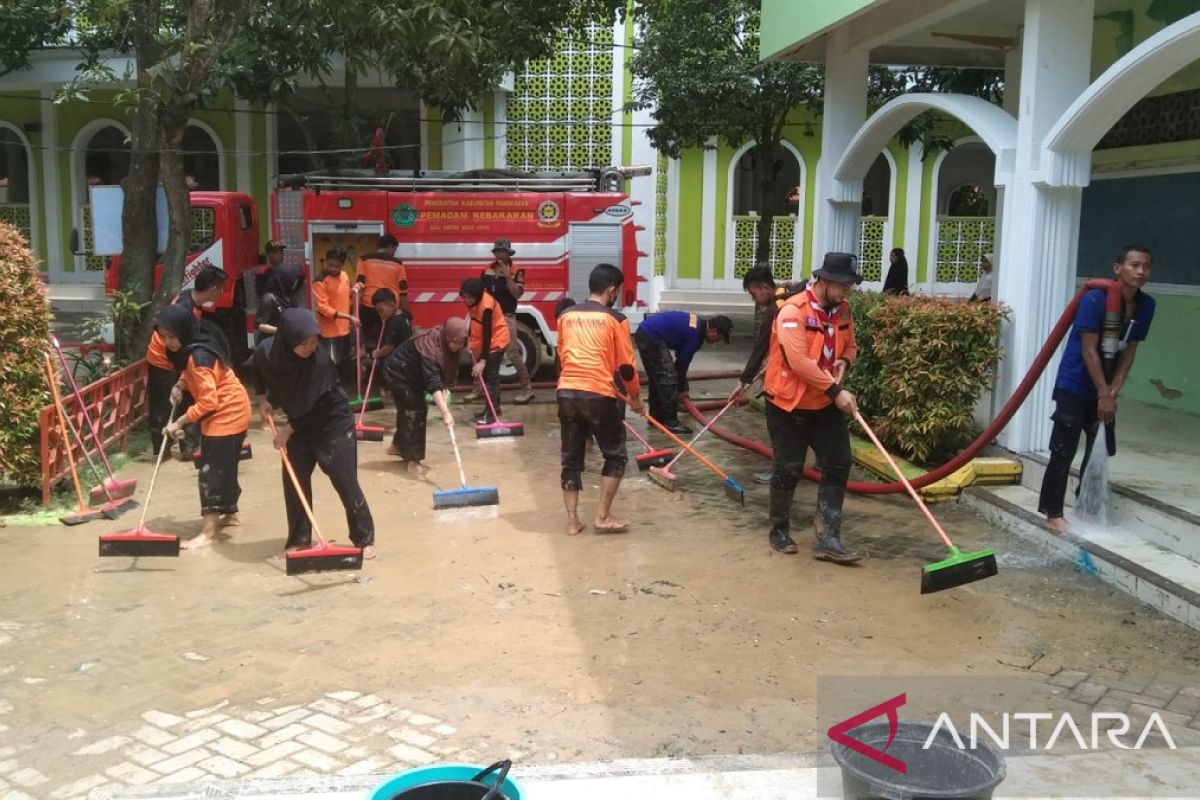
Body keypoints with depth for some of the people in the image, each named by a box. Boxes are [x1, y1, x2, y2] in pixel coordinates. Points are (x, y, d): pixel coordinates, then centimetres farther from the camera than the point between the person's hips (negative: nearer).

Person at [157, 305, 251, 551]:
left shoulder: (199, 356, -27)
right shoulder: (191, 349, 2)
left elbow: (208, 402, -29)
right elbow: (192, 372, 22)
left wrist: (179, 422, -26)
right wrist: (180, 385, 2)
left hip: (228, 413, -10)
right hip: (229, 411, 10)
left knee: (213, 470, -10)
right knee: (223, 466, 20)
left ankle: (208, 532, -9)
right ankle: (230, 513, 35)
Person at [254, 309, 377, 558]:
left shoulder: (320, 359, -31)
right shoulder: (267, 352, -17)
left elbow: (317, 407, -23)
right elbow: (259, 373, 10)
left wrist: (288, 430, -15)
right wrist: (263, 398, -3)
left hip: (333, 423, -5)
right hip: (300, 423, 5)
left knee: (346, 483, -6)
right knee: (293, 481, 6)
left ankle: (365, 539, 5)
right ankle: (299, 539, 20)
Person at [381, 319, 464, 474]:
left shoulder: (446, 344, -13)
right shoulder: (430, 345, -38)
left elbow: (442, 372, 0)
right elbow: (433, 382, -47)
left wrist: (444, 390, -19)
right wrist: (445, 412, -55)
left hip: (411, 373, 8)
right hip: (397, 373, -8)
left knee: (409, 409, 17)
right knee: (414, 411, -13)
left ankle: (398, 445, 38)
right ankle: (413, 459, -9)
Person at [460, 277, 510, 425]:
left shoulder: (486, 306, -29)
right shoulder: (472, 301, -6)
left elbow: (487, 334, -28)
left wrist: (482, 361, -29)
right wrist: (473, 343, 6)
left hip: (496, 341, -9)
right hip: (483, 343, 9)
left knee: (490, 377, -11)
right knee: (484, 376, 14)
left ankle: (491, 413, -9)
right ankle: (494, 408, 26)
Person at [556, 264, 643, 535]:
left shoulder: (566, 315, 11)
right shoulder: (616, 319, -3)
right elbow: (626, 366, -1)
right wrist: (635, 397, 13)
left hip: (567, 392, 5)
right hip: (600, 395, -5)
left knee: (571, 458, 13)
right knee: (615, 456, 11)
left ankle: (572, 520, 15)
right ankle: (602, 516, 8)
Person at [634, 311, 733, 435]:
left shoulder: (698, 323, 12)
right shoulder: (695, 335, -17)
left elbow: (682, 359, 20)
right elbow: (682, 362, -8)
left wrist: (682, 386, 23)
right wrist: (681, 389, 5)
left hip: (645, 333, 11)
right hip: (651, 338, -11)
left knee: (657, 376, 20)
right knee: (668, 378, -7)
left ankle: (656, 415, 30)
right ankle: (670, 422, -3)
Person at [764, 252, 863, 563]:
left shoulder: (842, 310, 3)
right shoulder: (793, 311, -21)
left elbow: (849, 346, 18)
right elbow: (799, 362, -27)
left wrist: (844, 361, -6)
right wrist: (836, 391, -25)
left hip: (825, 405, 7)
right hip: (788, 404, -7)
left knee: (838, 465, 1)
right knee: (789, 471, 3)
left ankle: (827, 538, 6)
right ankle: (780, 531, 24)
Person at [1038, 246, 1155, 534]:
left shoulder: (1146, 306, -1)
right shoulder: (1095, 299, -21)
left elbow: (1129, 352, 2)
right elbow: (1089, 351, -20)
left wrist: (1113, 392, -8)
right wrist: (1103, 395, -20)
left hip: (1103, 390, 7)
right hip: (1075, 386, -7)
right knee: (1063, 451, -4)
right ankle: (1053, 515, 2)